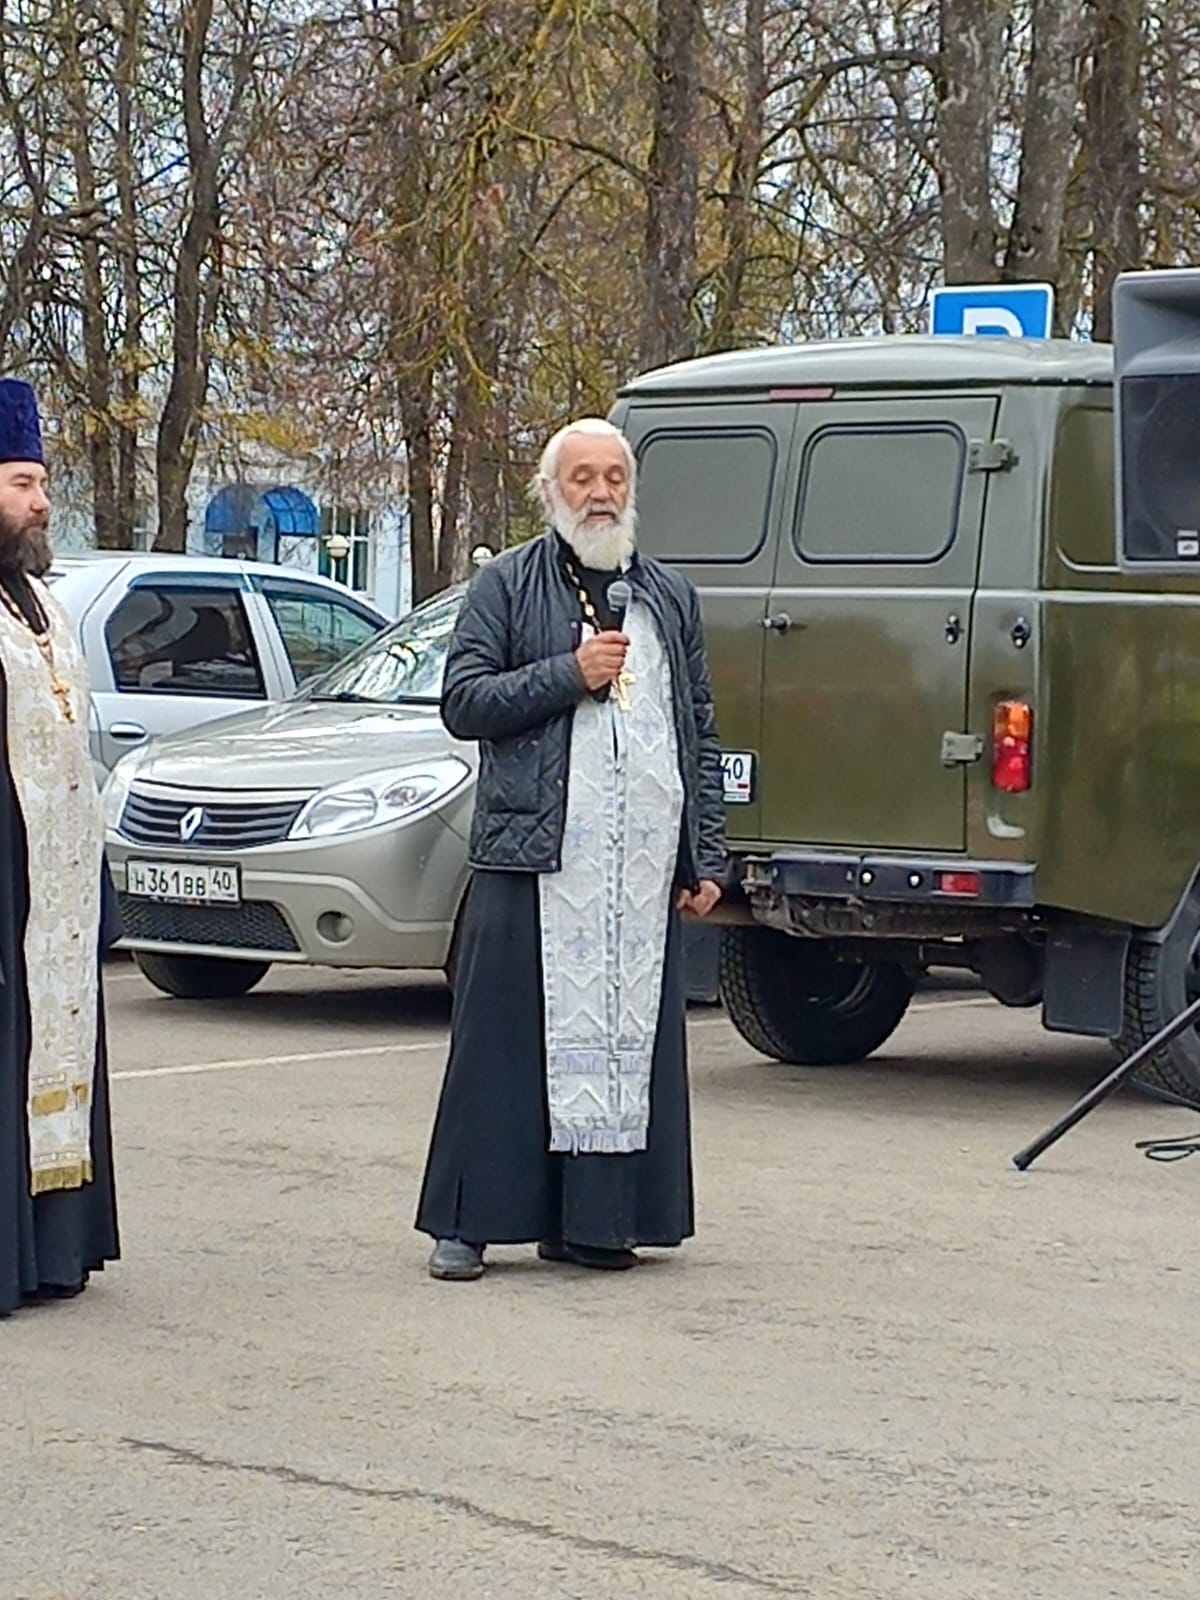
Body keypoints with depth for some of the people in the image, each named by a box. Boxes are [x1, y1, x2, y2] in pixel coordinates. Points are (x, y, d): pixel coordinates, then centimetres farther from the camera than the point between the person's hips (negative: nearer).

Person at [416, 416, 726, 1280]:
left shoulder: (671, 597, 18)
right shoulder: (505, 586, 8)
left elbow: (703, 734, 17)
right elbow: (462, 703, -1)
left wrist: (708, 855, 9)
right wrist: (568, 675, -11)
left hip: (645, 865, 3)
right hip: (534, 854, -3)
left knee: (630, 1038, 3)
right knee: (510, 1039, -3)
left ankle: (593, 1219, 9)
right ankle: (470, 1222, 4)